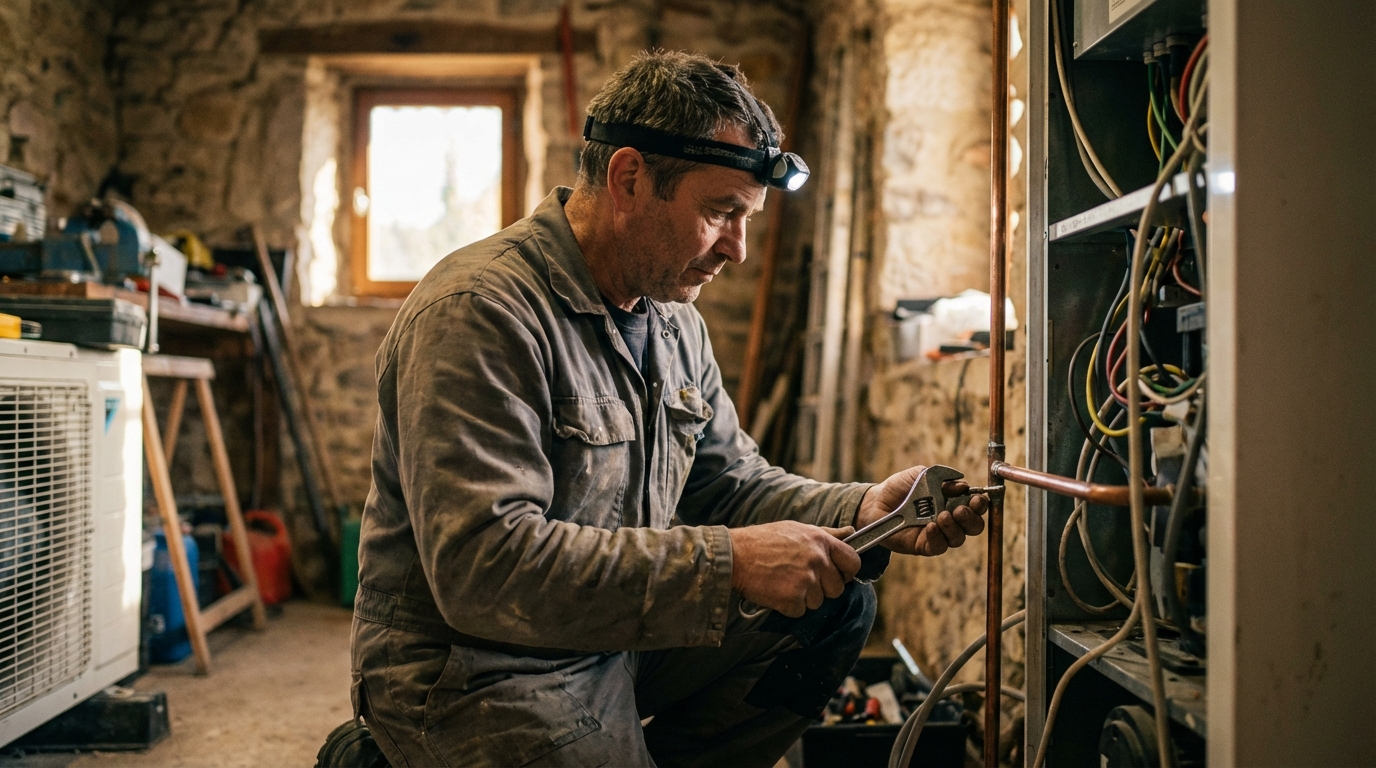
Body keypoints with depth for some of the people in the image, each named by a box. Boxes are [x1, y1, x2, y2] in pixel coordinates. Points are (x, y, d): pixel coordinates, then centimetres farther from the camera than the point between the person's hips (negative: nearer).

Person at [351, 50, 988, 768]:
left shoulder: (677, 324, 8)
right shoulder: (479, 312, -22)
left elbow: (729, 485, 12)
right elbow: (482, 565, -30)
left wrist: (861, 512, -7)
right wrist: (726, 563, -31)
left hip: (615, 638, 8)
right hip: (472, 675, -8)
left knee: (836, 607, 2)